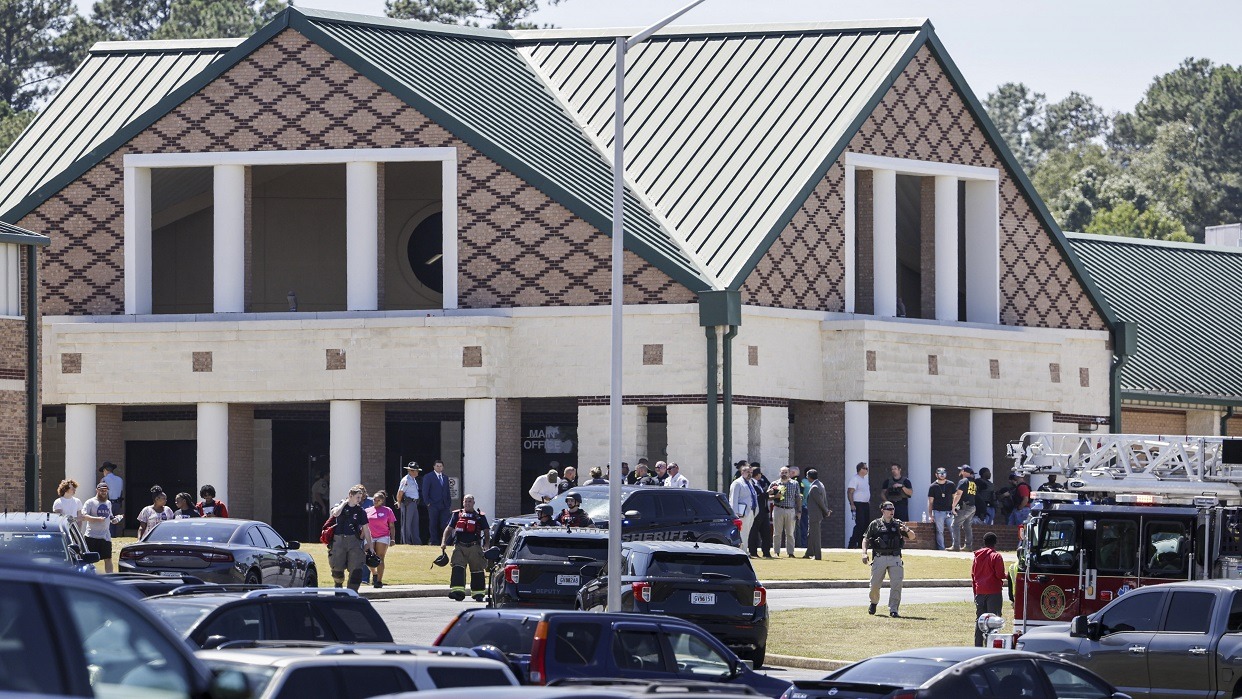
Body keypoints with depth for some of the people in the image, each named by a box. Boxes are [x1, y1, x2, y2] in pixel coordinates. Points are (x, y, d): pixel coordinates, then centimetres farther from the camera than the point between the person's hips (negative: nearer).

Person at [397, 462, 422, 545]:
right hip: (408, 504, -9)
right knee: (406, 524, -3)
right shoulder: (406, 480, -15)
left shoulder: (414, 479, 14)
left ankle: (416, 541, 13)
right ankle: (406, 542, 1)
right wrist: (399, 504, -4)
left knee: (415, 523, 10)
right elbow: (400, 493, -15)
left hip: (414, 503, 9)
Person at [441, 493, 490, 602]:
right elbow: (449, 529, 13)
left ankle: (478, 593, 15)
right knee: (458, 568, -14)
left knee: (477, 569, 4)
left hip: (474, 547, -1)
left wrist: (486, 545, -5)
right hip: (459, 546, 1)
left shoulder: (480, 516, 8)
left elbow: (486, 532, 8)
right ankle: (458, 591, -21)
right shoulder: (457, 515, 13)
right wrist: (444, 542, 1)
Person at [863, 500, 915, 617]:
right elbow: (866, 539, 10)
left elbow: (912, 537, 10)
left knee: (896, 584, -11)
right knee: (875, 584, 3)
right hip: (879, 558, -1)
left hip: (895, 558, 1)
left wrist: (907, 530, -12)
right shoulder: (875, 524, 7)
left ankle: (893, 609, -7)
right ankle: (874, 603, 31)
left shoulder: (898, 524, 11)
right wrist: (864, 553, -5)